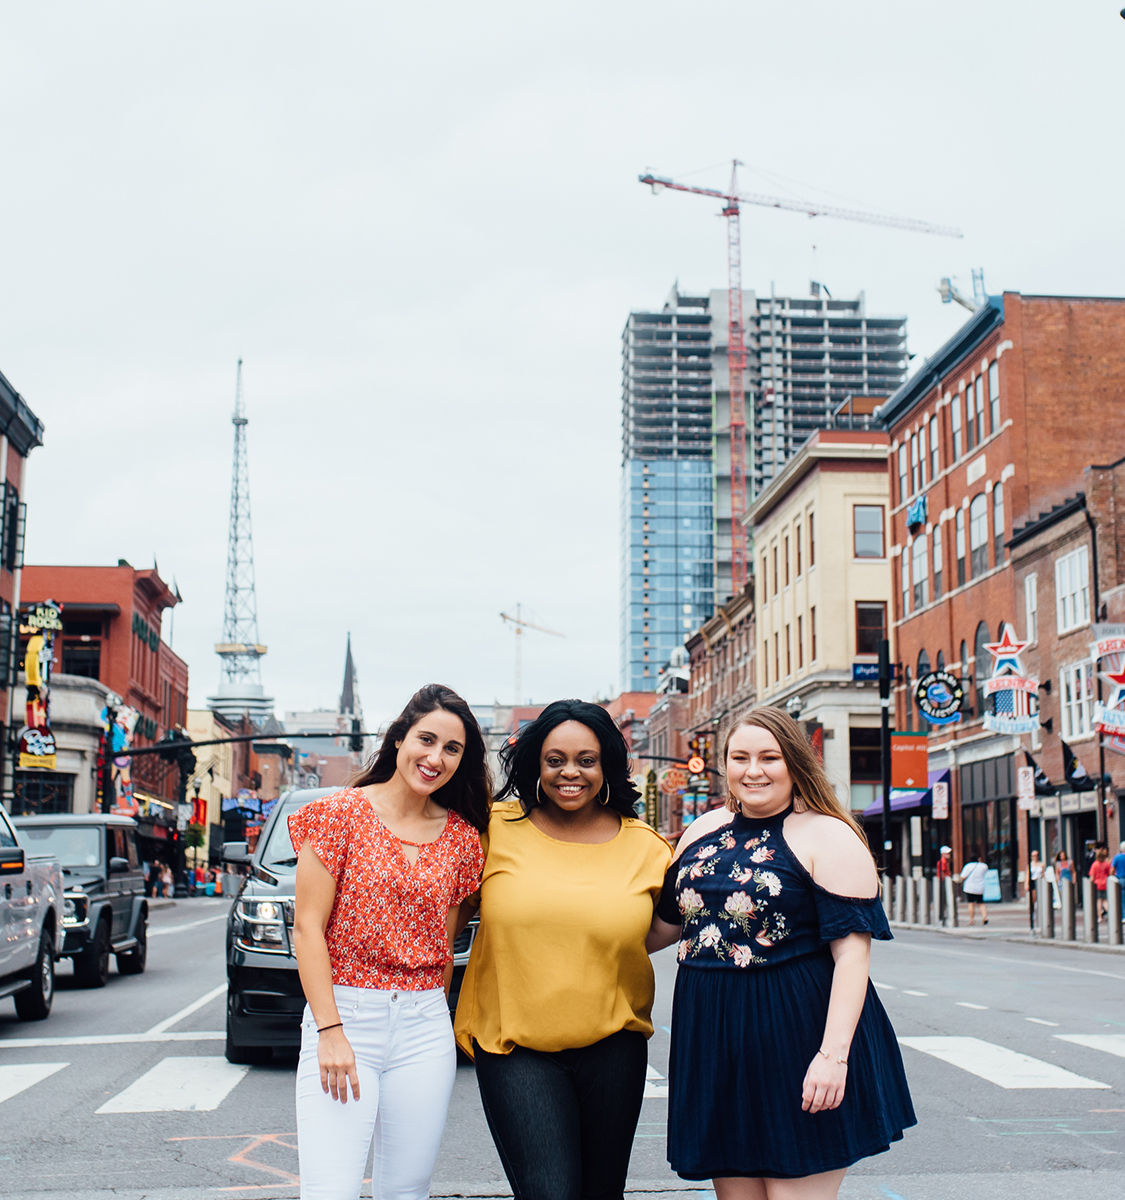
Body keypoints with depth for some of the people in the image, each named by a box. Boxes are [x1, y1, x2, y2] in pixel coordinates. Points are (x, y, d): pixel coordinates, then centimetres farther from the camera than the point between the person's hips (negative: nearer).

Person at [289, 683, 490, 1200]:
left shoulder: (461, 837, 9)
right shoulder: (342, 813, -3)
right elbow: (307, 928, -7)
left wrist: (433, 1018, 12)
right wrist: (330, 1031, -13)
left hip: (425, 1029, 4)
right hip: (343, 1017, -4)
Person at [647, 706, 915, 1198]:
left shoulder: (828, 838, -8)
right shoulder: (703, 831, 12)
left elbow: (852, 950, -13)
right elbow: (667, 924, 21)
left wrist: (834, 1053, -20)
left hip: (797, 1041, -6)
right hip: (715, 1045, 6)